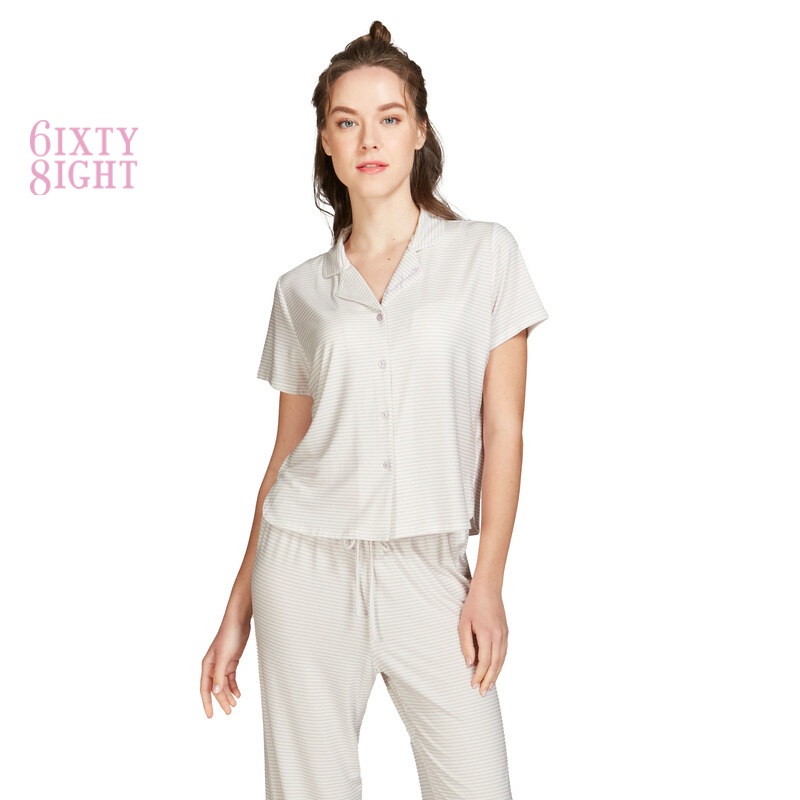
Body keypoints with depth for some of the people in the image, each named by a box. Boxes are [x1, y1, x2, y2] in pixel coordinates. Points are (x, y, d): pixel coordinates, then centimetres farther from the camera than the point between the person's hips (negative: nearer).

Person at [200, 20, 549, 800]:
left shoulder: (485, 253, 1)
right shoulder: (301, 289, 6)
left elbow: (502, 428, 0)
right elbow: (287, 452, 10)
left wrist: (488, 582, -6)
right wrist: (238, 609, 10)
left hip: (428, 568, -1)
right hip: (309, 562, 1)